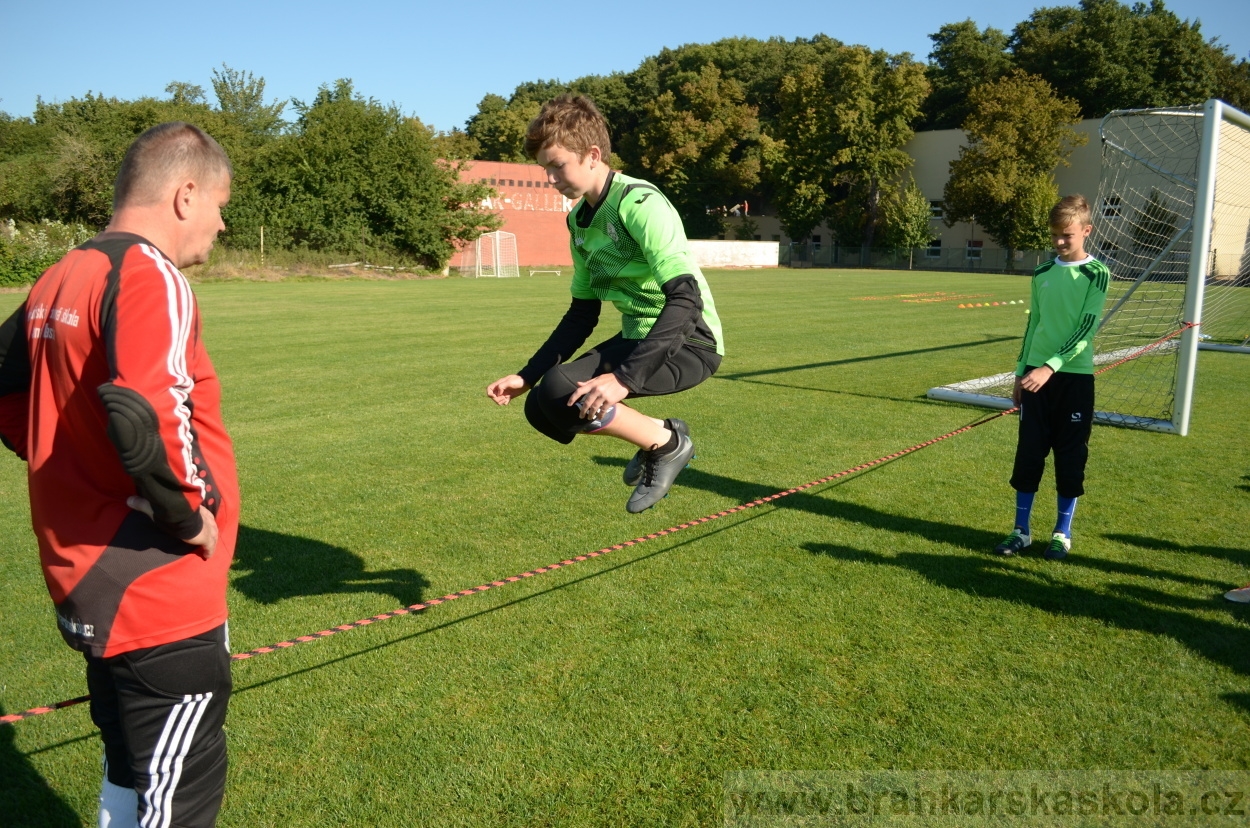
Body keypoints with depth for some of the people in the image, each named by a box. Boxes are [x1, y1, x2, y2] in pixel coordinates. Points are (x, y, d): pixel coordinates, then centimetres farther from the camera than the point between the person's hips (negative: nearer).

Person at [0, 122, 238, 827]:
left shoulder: (58, 281, 10)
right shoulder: (152, 276, -17)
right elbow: (144, 418, -31)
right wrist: (190, 515, -16)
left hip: (89, 583, 9)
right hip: (161, 598, -9)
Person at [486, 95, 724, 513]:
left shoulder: (640, 204, -19)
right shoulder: (580, 220, 8)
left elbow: (686, 299, -29)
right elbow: (582, 315, 15)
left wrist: (624, 377, -37)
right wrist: (526, 375, 8)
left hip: (689, 340, -9)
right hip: (637, 336, 9)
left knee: (561, 391, -27)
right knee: (541, 408, 0)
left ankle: (666, 442, -4)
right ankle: (654, 435, 12)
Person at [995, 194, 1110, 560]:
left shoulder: (1097, 274, -6)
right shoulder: (1042, 273, 8)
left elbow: (1086, 328, -15)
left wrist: (1050, 366, -26)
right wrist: (1020, 372, 12)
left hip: (1075, 376, -4)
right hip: (1035, 374, 4)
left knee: (1071, 456, 4)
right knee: (1028, 452, 5)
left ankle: (1063, 532, 17)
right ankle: (1021, 530, 14)